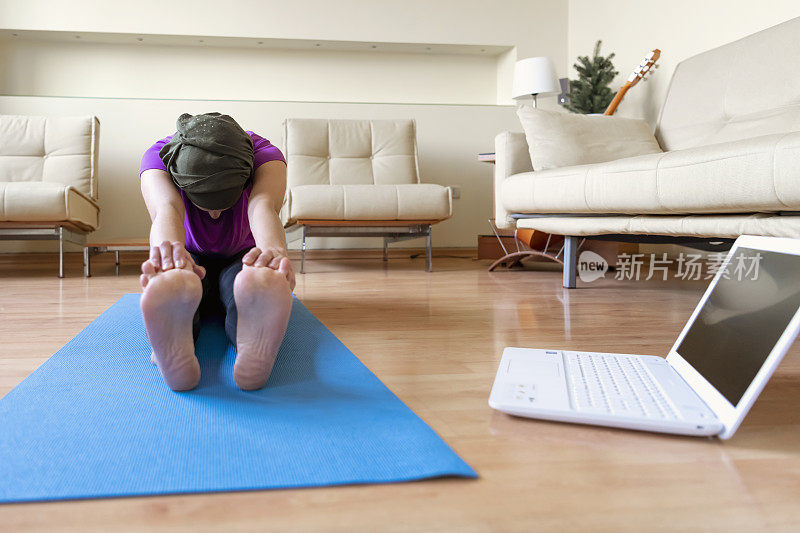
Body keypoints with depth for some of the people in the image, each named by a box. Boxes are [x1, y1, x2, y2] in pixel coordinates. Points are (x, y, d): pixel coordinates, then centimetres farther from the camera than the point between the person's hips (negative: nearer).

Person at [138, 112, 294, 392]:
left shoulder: (264, 154, -25)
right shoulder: (159, 156, -24)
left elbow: (263, 206, -47)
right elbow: (166, 210, -46)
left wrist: (275, 252, -71)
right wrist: (169, 252, -71)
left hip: (241, 258, 0)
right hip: (191, 258, 1)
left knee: (252, 284, -40)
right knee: (176, 285, -39)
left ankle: (254, 350, -70)